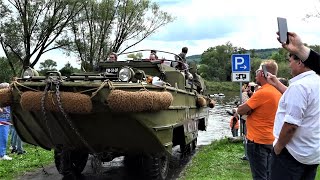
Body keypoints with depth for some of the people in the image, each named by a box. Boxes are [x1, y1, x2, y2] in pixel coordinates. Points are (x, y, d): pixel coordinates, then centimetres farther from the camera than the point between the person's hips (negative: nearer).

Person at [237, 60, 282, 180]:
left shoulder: (262, 93, -21)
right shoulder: (277, 92, 6)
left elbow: (240, 111, -16)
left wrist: (247, 109, 1)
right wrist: (249, 109, -5)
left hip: (257, 141, -8)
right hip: (270, 139, 8)